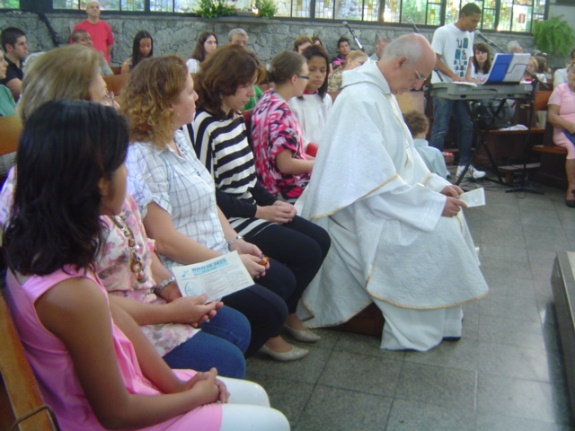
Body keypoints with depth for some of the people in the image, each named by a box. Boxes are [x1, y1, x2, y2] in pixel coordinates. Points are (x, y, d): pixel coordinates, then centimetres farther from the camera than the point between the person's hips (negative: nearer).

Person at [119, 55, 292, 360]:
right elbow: (163, 240, -24)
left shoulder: (179, 138, 8)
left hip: (215, 259, 10)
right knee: (271, 312, -9)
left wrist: (236, 242, 2)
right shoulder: (144, 157, -21)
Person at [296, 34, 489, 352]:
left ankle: (443, 317, 16)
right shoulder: (361, 99, -25)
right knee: (434, 230, -18)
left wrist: (438, 185, 3)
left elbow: (404, 154, 15)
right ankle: (418, 329, -2)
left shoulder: (383, 93, 8)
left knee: (449, 214, 7)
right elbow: (376, 182, -28)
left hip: (380, 191, 10)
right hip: (354, 206, -10)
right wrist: (434, 203, -23)